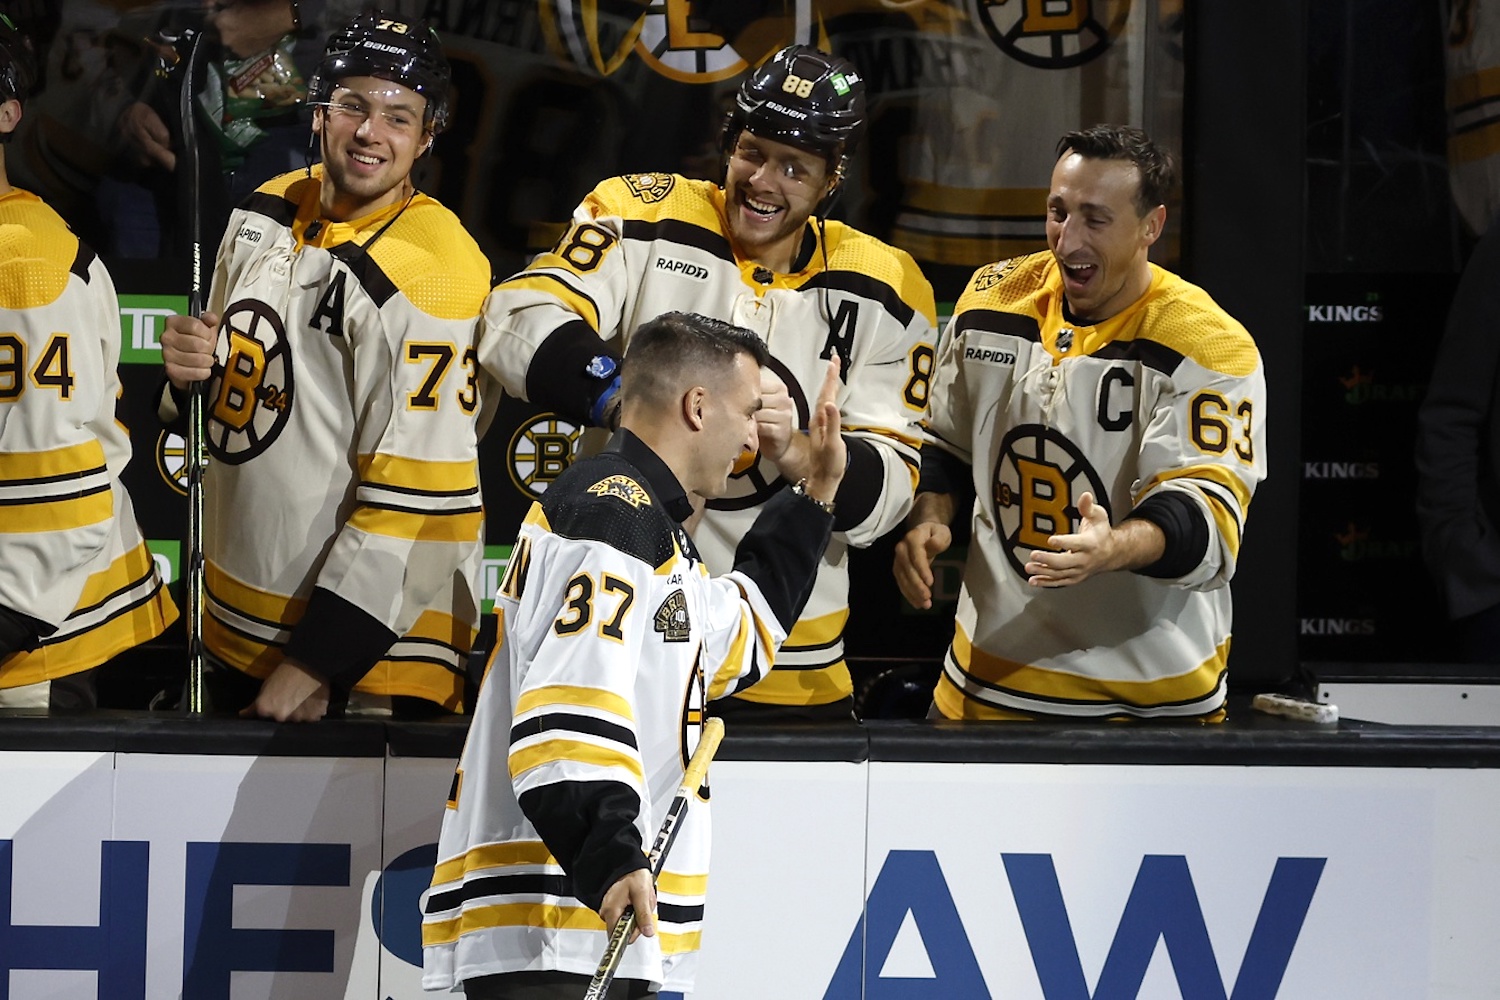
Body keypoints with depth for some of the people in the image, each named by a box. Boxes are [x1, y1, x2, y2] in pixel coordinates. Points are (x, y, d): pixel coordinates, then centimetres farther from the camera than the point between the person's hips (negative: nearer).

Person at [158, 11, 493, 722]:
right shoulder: (265, 213, 4)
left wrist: (310, 665, -19)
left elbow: (414, 506, -22)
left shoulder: (429, 275, -20)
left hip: (363, 639, -8)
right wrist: (190, 365, -4)